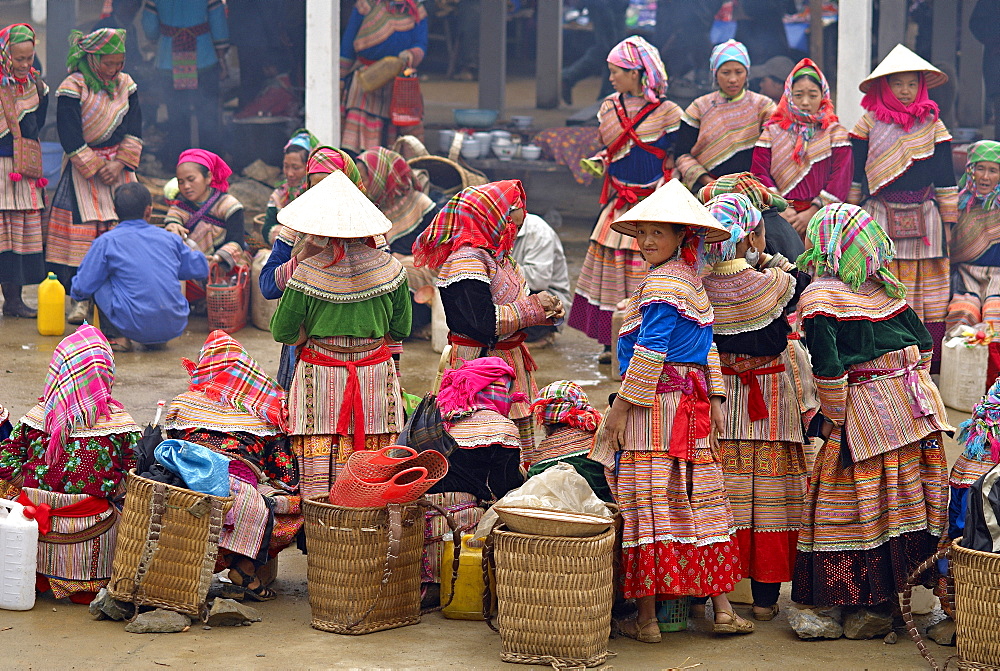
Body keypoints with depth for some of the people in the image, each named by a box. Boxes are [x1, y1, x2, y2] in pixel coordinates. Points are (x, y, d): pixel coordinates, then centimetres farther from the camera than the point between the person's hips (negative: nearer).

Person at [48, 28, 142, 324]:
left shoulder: (125, 84, 5)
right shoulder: (72, 88, -10)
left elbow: (134, 129, 4)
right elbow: (70, 137, -13)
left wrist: (119, 164, -9)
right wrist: (96, 168, -14)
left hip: (119, 168, 4)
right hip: (83, 169, -4)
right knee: (83, 231, -8)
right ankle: (81, 299, -4)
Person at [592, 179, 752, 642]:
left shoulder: (661, 285, -12)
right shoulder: (692, 282, 16)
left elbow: (650, 352, -17)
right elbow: (707, 346, 19)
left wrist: (622, 407, -15)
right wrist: (714, 398, 20)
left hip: (655, 402, -9)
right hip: (691, 402, 9)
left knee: (648, 504, -6)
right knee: (699, 500, 11)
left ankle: (646, 617, -5)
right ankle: (722, 609, 13)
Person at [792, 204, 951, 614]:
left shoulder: (819, 297, -10)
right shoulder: (885, 287, 9)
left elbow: (828, 369, -15)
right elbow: (923, 343, 14)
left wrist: (835, 420, -6)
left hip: (866, 409, -6)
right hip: (916, 405, 6)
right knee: (912, 496, 10)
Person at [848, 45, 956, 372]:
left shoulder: (932, 123, 7)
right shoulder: (870, 121, 5)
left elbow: (945, 175, 9)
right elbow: (853, 173, 9)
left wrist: (948, 219, 7)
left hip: (923, 218, 1)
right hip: (879, 219, -1)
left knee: (929, 298, -1)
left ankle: (933, 367, 3)